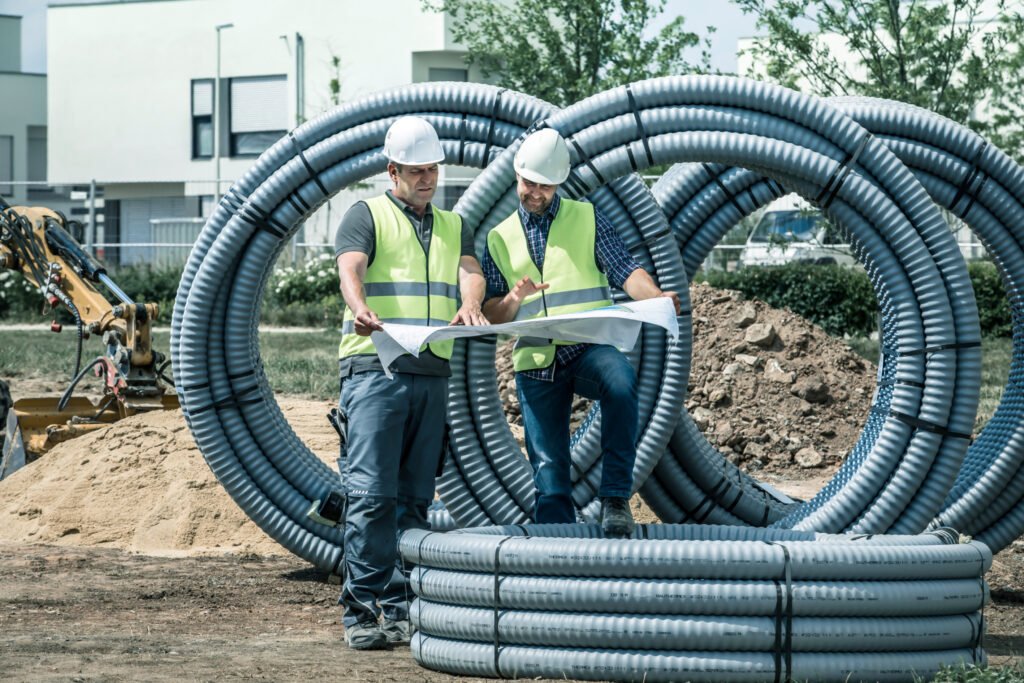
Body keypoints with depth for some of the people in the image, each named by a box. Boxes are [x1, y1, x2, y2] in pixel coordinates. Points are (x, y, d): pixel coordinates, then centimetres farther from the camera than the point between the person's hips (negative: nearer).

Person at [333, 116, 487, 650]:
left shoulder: (452, 226, 21)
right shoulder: (366, 215, 6)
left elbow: (470, 270, 3)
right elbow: (350, 269, -12)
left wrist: (470, 304, -21)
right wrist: (360, 308, -35)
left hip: (433, 373, 5)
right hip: (375, 367, -5)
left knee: (415, 499, 4)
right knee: (372, 495, -12)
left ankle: (401, 610, 6)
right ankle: (362, 612, -11)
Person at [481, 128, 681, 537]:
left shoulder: (586, 219, 10)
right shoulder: (501, 238, 16)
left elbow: (625, 271, -2)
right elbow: (491, 315, 12)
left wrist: (654, 296, -23)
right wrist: (514, 298, -11)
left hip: (589, 347, -3)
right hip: (535, 361, 3)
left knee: (622, 381, -35)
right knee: (548, 467, 0)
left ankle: (615, 496, -32)